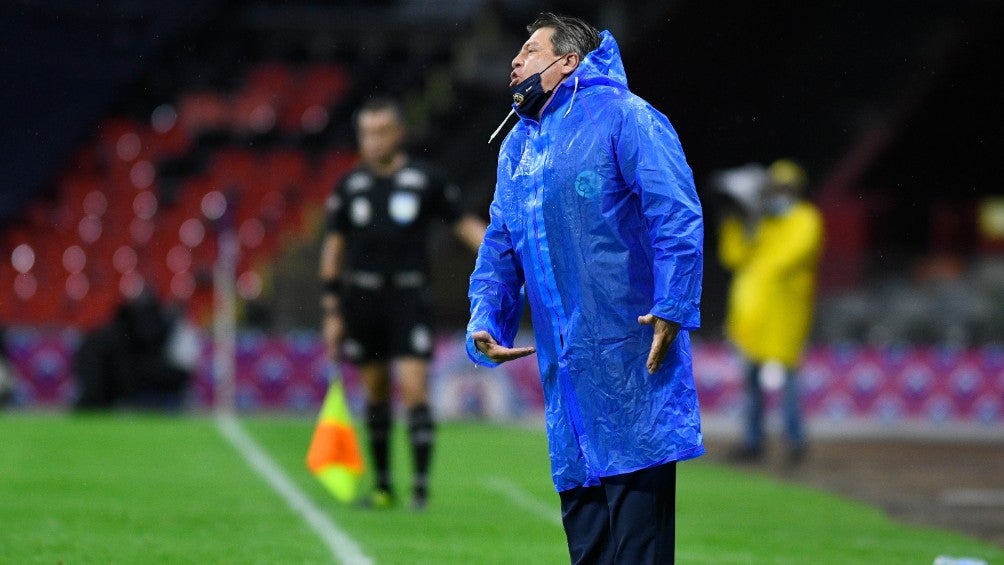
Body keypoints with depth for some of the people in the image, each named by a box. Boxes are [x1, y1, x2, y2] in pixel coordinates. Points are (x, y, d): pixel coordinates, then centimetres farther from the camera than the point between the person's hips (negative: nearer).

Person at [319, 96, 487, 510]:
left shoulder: (425, 181, 0)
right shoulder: (350, 186, 7)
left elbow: (465, 225, 7)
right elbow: (333, 248, 10)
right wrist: (332, 312, 6)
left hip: (408, 294, -3)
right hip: (362, 297, 3)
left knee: (413, 386, -14)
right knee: (375, 393, 7)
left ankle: (422, 483, -12)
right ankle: (382, 485, 17)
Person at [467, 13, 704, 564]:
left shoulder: (621, 117, -4)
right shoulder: (517, 147, 20)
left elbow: (678, 219, -12)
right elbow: (499, 248, 22)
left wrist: (672, 310, -20)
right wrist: (485, 322, 5)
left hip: (632, 356, -8)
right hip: (565, 370, 8)